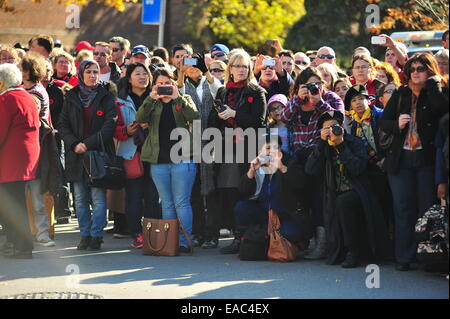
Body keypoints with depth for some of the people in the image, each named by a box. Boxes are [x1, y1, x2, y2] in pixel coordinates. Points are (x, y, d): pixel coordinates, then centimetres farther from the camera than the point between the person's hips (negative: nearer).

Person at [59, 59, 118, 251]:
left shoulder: (106, 97, 3)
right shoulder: (71, 97, 11)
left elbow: (110, 126, -5)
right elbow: (63, 125, 8)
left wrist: (88, 144, -14)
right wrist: (74, 144, -9)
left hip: (100, 153, -3)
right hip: (76, 155, 3)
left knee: (98, 197, -7)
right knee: (80, 198, 6)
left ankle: (96, 235, -2)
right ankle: (85, 234, 13)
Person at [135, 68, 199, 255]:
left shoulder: (184, 101, 9)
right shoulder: (152, 104, 13)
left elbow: (194, 117, -10)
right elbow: (140, 119, -6)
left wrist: (177, 98, -18)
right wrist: (151, 98, -18)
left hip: (182, 158, -3)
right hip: (158, 161, 3)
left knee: (181, 203, -6)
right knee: (167, 204, 7)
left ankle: (184, 242, -5)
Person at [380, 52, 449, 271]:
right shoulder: (401, 94, 13)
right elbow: (384, 121, 12)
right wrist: (397, 124, -8)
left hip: (426, 158, -4)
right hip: (400, 158, 4)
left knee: (428, 207, -3)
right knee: (403, 208, 3)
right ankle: (404, 258, 7)